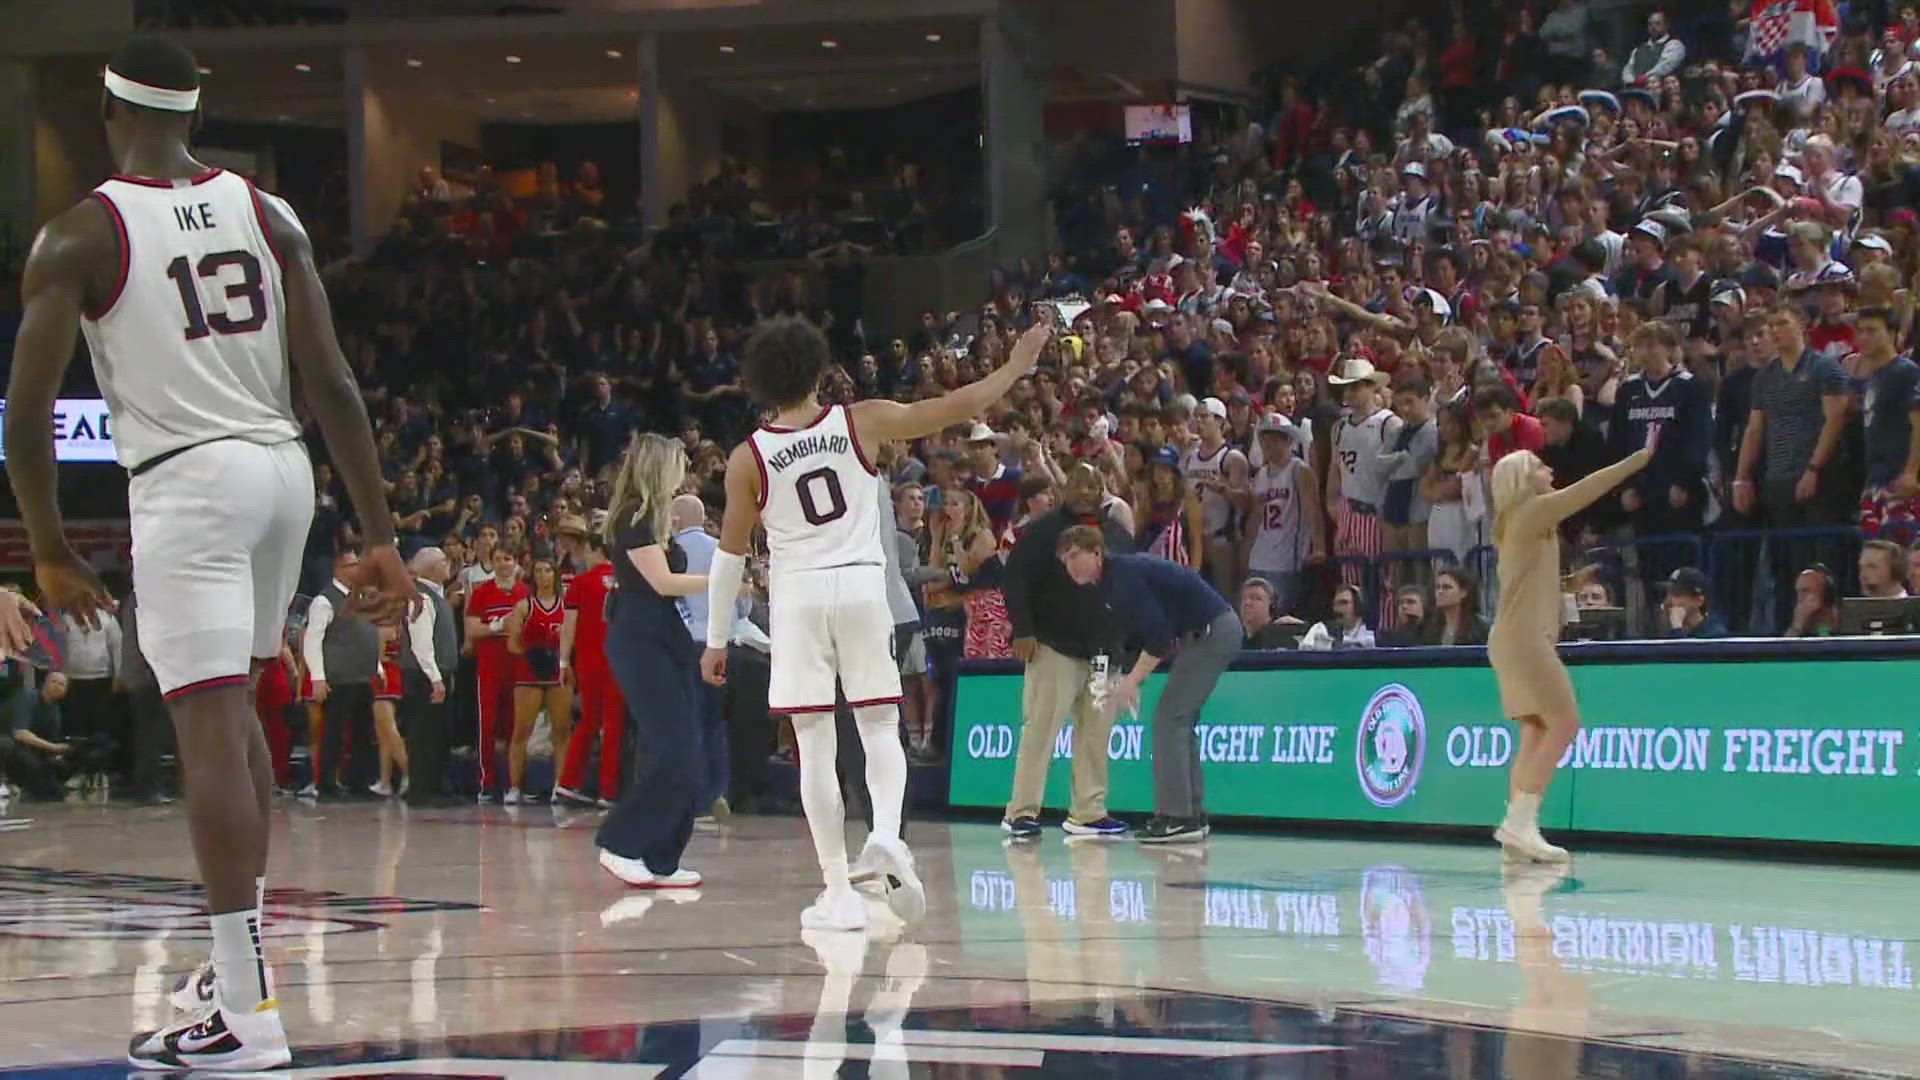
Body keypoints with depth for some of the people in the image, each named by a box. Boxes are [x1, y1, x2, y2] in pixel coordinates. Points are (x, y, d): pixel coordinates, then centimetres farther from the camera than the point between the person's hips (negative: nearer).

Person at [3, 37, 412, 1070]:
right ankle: (243, 958, 31)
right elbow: (332, 384, 3)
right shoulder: (267, 214, 7)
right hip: (282, 469, 6)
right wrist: (380, 537, 4)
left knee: (208, 728, -9)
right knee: (231, 706, 23)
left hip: (188, 481, -6)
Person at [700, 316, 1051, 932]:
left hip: (797, 593, -1)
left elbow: (730, 554, 3)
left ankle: (839, 893, 0)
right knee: (880, 728, 10)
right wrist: (1016, 367, 16)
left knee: (815, 743, 3)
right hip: (862, 586, 1)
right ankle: (886, 832, -19)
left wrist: (716, 641, 12)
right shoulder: (859, 423, -1)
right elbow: (956, 409, 3)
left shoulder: (748, 459, -1)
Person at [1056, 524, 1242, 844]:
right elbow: (1133, 636, 16)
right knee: (1181, 722, 12)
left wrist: (1132, 681, -18)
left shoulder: (1125, 575, -20)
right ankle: (1193, 815, 14)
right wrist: (1127, 679, 5)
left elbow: (1158, 637, -24)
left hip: (1211, 634, -10)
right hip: (1211, 632, 10)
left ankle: (1176, 817, -13)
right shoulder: (1109, 581, 11)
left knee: (1169, 718, -11)